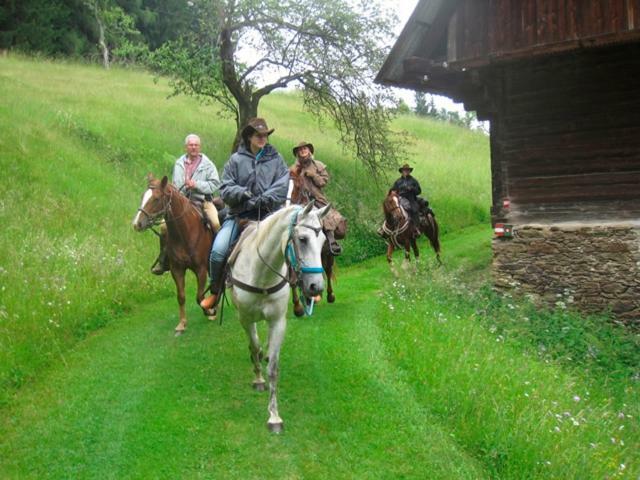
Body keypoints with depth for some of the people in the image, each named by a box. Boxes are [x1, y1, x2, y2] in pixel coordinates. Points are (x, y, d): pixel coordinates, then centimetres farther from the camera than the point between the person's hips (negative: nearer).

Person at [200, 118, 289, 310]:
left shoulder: (276, 159, 8)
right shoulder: (236, 159, 7)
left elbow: (281, 188, -4)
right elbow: (225, 189, 3)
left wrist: (263, 200, -17)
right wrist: (244, 193, -14)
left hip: (268, 214, 0)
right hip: (239, 214, 0)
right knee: (218, 250, -16)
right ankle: (215, 291, 9)